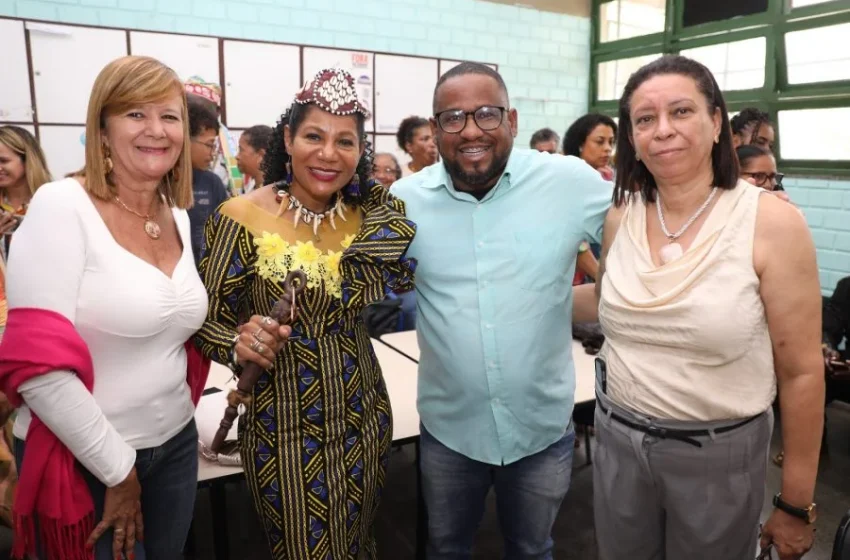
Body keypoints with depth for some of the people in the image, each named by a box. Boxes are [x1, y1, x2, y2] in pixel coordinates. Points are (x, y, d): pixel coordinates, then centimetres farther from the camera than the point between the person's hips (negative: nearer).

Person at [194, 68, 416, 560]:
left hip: (365, 419, 4)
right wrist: (240, 342, -28)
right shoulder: (242, 218, -14)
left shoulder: (376, 213, -3)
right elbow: (208, 320, -8)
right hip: (284, 430, -3)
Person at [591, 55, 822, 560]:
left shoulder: (773, 223, -15)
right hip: (618, 438, 4)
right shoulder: (620, 218, -3)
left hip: (719, 453, -3)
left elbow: (802, 371, -10)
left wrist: (796, 504, -5)